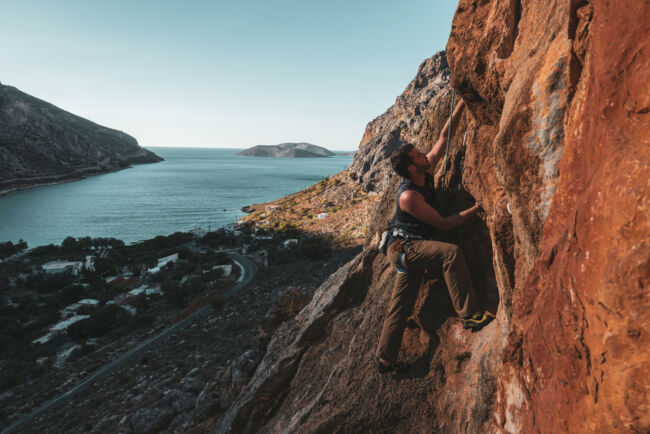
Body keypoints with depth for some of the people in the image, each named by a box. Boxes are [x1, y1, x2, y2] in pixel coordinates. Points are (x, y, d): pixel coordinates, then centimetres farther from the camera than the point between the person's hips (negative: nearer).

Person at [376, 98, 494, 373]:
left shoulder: (427, 172, 1)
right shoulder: (409, 196, -22)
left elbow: (445, 136, 5)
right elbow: (443, 224, -17)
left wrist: (462, 104, 0)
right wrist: (475, 209, -16)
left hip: (409, 250, 9)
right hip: (403, 248, -9)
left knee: (400, 306, 10)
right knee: (450, 253, -29)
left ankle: (385, 358, 18)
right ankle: (470, 315, -25)